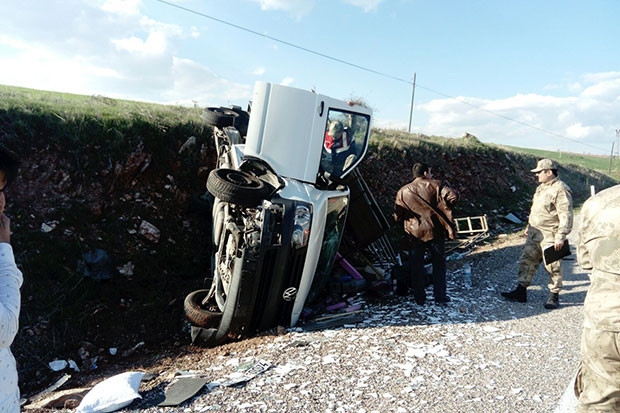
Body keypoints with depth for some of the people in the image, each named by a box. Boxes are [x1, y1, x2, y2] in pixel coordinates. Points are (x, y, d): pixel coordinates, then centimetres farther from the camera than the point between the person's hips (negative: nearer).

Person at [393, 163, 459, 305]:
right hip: (435, 231, -1)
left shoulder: (403, 192, 3)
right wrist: (444, 208, 0)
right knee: (438, 264, 12)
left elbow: (397, 216, -1)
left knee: (416, 267, 11)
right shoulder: (435, 185, -2)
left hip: (413, 234, 1)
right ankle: (440, 296, 15)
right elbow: (453, 195, -17)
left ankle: (419, 298, 17)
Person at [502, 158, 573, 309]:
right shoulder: (541, 187, 14)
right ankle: (521, 292, 17)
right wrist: (529, 227, 24)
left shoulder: (560, 190, -16)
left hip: (550, 236, -9)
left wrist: (561, 236, -23)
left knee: (553, 267, 3)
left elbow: (566, 216, -20)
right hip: (534, 234, 9)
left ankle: (554, 296, 18)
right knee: (526, 261, 10)